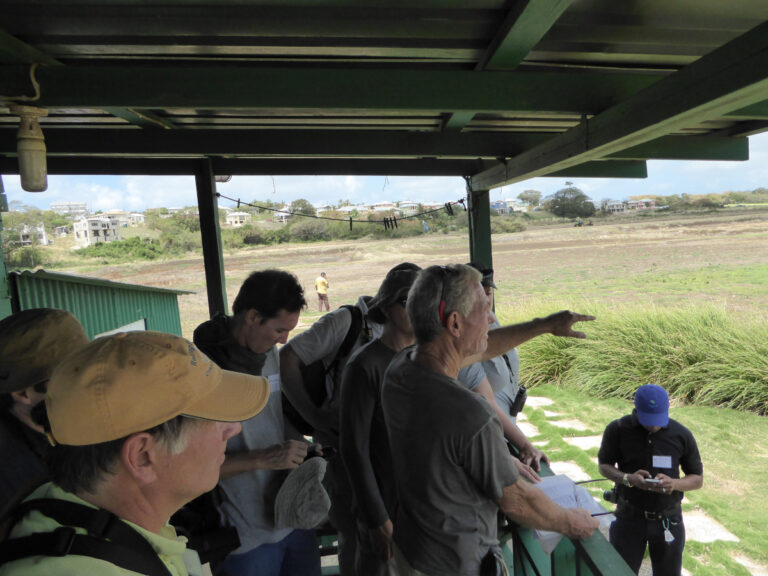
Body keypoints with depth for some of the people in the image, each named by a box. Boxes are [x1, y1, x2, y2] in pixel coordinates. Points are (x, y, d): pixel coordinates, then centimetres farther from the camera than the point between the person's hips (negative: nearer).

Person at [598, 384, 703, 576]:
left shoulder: (681, 435, -6)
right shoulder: (617, 430, -11)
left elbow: (698, 479, 3)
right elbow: (604, 465, 0)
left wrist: (674, 483, -19)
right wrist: (628, 478, -20)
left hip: (668, 519, 2)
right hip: (629, 517, -1)